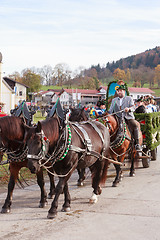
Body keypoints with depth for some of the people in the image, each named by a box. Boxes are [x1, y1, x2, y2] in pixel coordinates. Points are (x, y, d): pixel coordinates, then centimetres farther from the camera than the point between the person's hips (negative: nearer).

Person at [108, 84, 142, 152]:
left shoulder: (129, 98, 15)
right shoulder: (114, 100, 23)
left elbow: (133, 107, 1)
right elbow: (110, 111, 21)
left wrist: (129, 109, -22)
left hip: (128, 117, -2)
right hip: (119, 118, 2)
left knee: (135, 125, -30)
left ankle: (137, 144, -26)